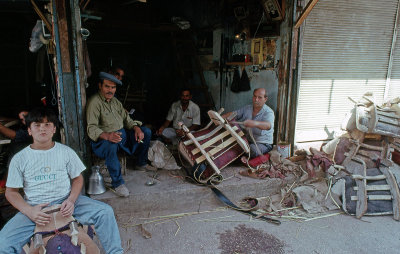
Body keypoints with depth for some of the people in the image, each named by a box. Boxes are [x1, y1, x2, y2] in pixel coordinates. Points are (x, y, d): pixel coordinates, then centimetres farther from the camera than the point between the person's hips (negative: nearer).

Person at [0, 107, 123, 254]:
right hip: (34, 208, 0)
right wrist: (29, 211, -13)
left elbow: (78, 178, 8)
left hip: (65, 202, 0)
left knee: (105, 212, -19)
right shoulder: (19, 159, 1)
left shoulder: (66, 152, 2)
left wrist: (71, 200, -11)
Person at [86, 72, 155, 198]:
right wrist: (107, 135, -42)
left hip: (122, 134, 8)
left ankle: (141, 164, 18)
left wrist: (136, 128, -7)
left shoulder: (115, 101, 14)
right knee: (111, 145, -41)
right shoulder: (94, 102, -13)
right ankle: (117, 183, -28)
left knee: (146, 132, 2)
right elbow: (91, 128, -22)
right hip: (104, 139, -8)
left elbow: (126, 118, 15)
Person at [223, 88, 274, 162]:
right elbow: (233, 114, 7)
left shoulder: (269, 112, -16)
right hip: (248, 140, 5)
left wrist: (255, 123, -59)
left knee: (253, 149, -36)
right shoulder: (247, 108, 6)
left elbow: (268, 126, -37)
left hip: (263, 144, -5)